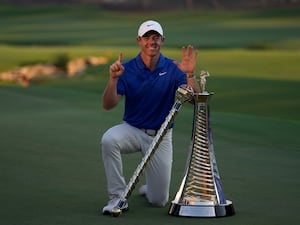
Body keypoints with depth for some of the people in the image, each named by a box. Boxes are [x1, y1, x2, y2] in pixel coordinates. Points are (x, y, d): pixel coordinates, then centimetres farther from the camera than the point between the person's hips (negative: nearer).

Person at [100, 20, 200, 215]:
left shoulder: (173, 69, -7)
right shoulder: (127, 69, -8)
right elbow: (108, 105, -15)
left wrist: (190, 75, -35)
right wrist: (113, 78, -32)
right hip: (132, 130, 0)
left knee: (159, 201, -3)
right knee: (109, 139, -36)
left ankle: (149, 187, 36)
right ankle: (118, 196, -21)